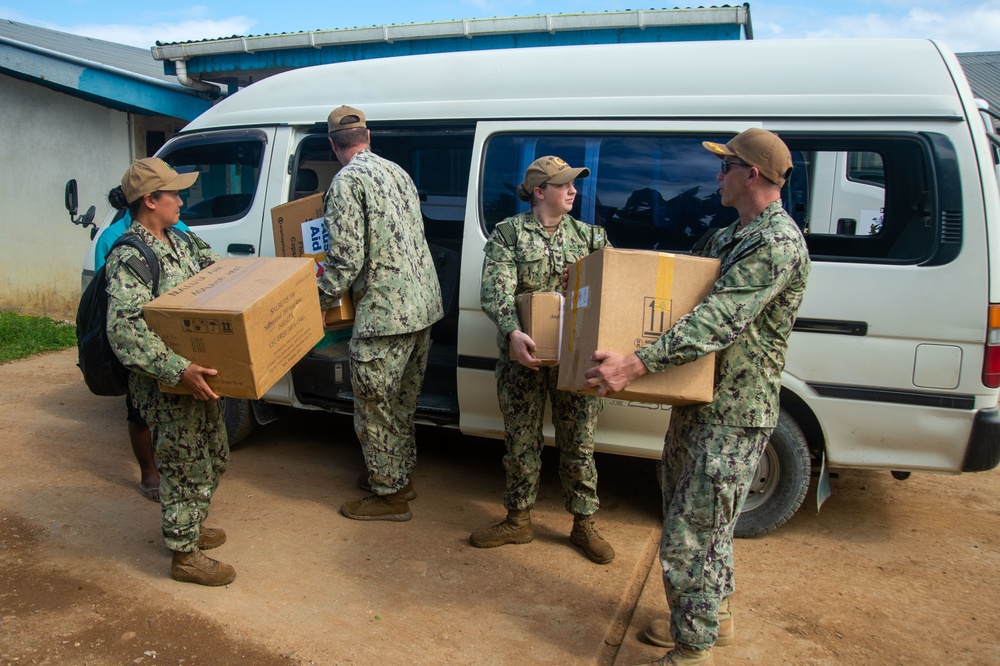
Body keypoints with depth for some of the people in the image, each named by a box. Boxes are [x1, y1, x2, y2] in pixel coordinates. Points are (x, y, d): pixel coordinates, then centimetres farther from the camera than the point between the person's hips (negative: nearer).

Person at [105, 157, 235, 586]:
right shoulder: (130, 259, -20)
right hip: (164, 385, -9)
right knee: (186, 466, 3)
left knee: (214, 457, 21)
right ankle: (185, 555, 20)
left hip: (198, 376, 9)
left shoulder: (180, 242, 8)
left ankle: (190, 526, 42)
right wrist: (179, 370, -37)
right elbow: (122, 329, -29)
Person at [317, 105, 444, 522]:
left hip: (383, 313, -9)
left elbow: (347, 257, -19)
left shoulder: (347, 181, -11)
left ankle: (390, 495, 17)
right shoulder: (397, 171, 14)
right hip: (423, 303, 9)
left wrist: (318, 301, -5)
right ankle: (399, 474, 36)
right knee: (402, 400, 21)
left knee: (374, 405, 5)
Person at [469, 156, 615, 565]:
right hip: (523, 355, -2)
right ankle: (519, 521, 28)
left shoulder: (587, 235, 8)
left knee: (578, 442, 9)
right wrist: (512, 332, -33)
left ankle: (583, 525, 25)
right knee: (521, 442, 10)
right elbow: (495, 290, -16)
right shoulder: (508, 233, -3)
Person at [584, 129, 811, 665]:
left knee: (691, 534, -4)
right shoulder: (726, 237, 15)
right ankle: (714, 612, 42)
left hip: (734, 414, -10)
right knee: (688, 514, 22)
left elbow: (719, 321, -31)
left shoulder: (777, 242, -19)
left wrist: (636, 365, -38)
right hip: (698, 400, 10)